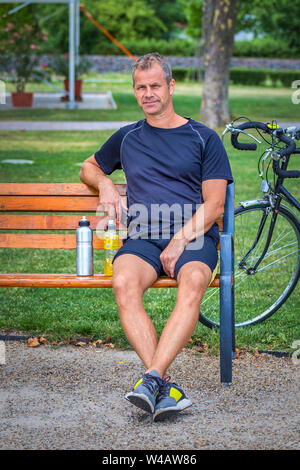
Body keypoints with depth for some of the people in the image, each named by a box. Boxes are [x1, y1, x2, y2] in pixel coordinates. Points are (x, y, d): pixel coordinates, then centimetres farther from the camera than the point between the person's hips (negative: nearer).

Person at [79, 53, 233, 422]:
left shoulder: (204, 138, 13)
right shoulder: (127, 138, 23)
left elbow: (214, 204, 4)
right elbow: (88, 168, 39)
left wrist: (180, 240, -12)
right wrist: (105, 183, 14)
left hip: (194, 236, -1)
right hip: (142, 237, 2)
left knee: (192, 284, -38)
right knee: (124, 283, -34)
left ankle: (151, 379, -45)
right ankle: (166, 388, -40)